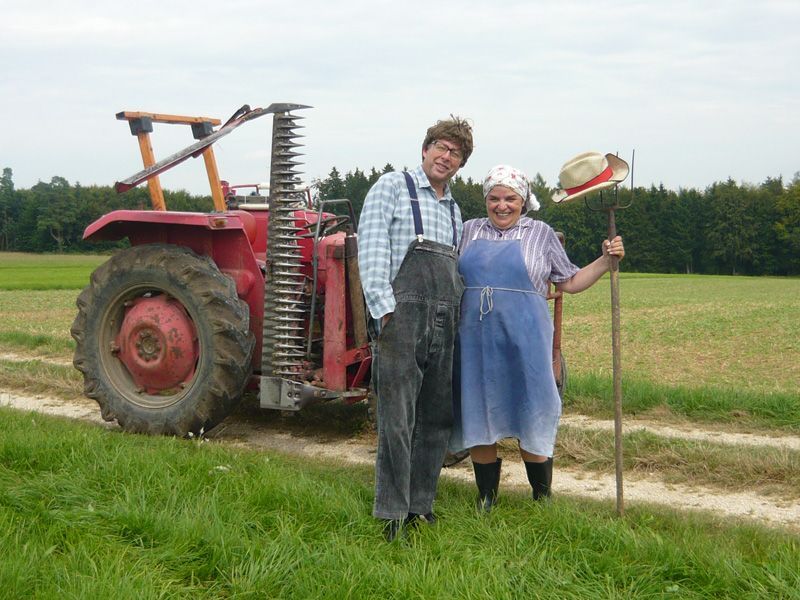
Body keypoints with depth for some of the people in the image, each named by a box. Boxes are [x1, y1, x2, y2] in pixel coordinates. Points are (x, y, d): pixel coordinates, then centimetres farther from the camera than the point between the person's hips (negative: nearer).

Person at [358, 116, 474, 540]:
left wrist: (457, 312, 15)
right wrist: (385, 308, -16)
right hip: (403, 315, -7)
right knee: (398, 418, -8)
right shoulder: (392, 188, 4)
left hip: (445, 322, 7)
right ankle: (393, 513, -3)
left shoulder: (454, 210, 25)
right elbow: (371, 250, -6)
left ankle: (421, 505, 17)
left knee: (436, 418, 8)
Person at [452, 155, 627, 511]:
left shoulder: (541, 234, 7)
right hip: (475, 339, 2)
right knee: (476, 418, 6)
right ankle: (486, 499, 20)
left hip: (524, 341, -2)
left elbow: (570, 283, 9)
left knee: (530, 420, 0)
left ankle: (542, 497, 17)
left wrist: (606, 260, -1)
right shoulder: (469, 231, 13)